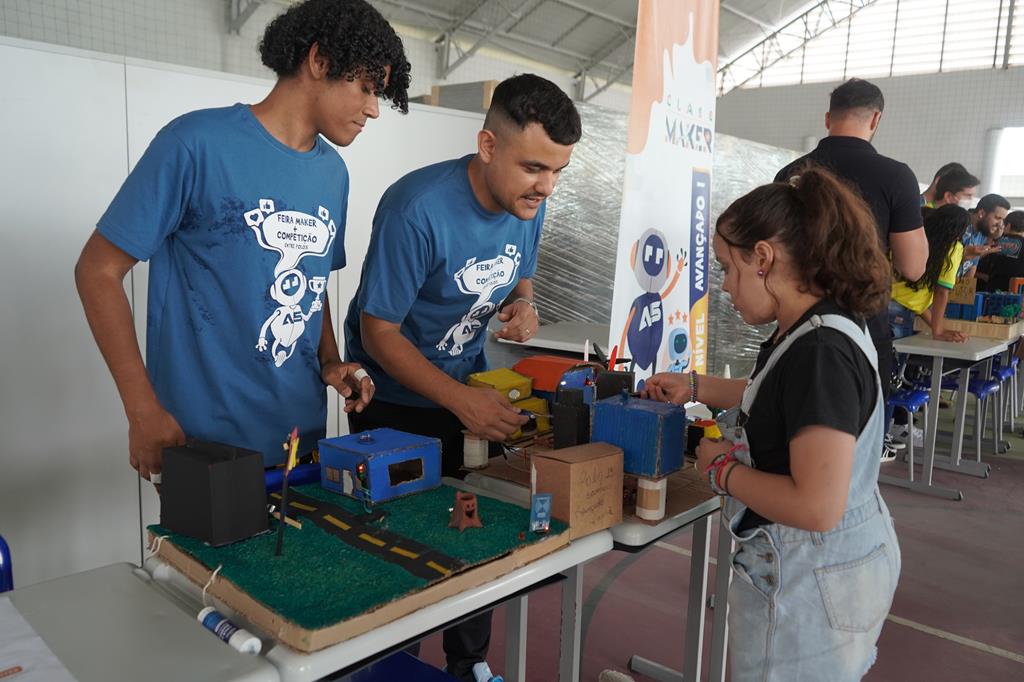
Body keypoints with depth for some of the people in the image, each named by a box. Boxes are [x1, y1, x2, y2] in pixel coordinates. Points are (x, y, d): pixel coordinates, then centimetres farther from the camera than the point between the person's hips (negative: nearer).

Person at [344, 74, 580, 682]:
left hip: (471, 391, 6)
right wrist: (462, 402, -33)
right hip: (395, 401, -5)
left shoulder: (529, 204, -8)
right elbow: (379, 332, -23)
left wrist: (522, 305, -15)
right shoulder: (418, 208, -28)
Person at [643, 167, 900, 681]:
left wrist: (722, 470, -20)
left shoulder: (819, 351, -29)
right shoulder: (824, 328, 2)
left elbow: (817, 507, -33)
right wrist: (695, 387, 19)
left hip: (809, 585, -9)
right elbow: (777, 399, 23)